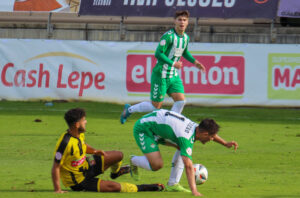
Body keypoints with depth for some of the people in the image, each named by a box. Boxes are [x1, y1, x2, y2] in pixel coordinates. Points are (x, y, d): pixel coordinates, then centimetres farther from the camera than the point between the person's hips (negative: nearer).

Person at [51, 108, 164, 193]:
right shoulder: (65, 143, -33)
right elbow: (56, 167, -29)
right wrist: (57, 190, -31)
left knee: (118, 155, 12)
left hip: (85, 166, 9)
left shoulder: (79, 134, -6)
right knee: (115, 187, -21)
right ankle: (140, 188, 4)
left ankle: (115, 172, 48)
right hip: (77, 180, -9)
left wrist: (94, 151, -1)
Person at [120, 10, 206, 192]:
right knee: (156, 106, 0)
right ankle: (129, 110, 25)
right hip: (161, 74, -7)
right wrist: (172, 63, -27)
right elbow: (158, 53, -19)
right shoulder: (168, 36, -19)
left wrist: (194, 61, 9)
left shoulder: (186, 38, 6)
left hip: (174, 75, 7)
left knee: (181, 100, -12)